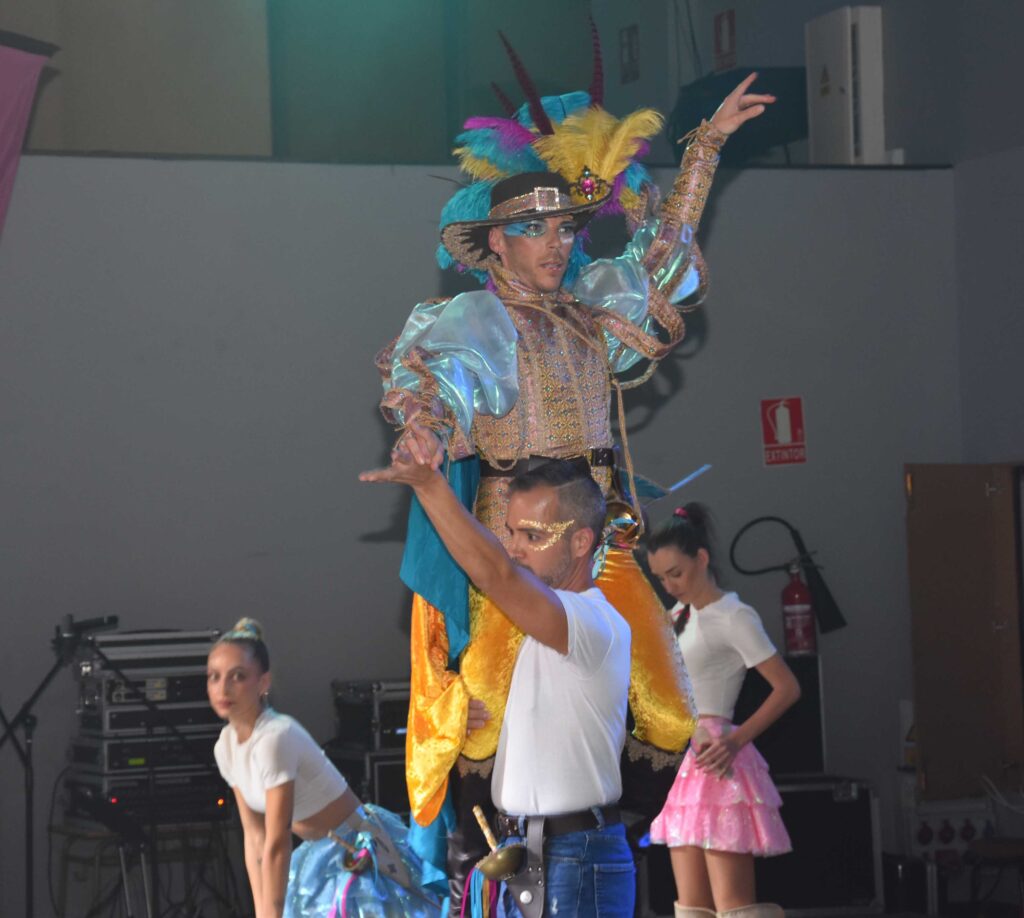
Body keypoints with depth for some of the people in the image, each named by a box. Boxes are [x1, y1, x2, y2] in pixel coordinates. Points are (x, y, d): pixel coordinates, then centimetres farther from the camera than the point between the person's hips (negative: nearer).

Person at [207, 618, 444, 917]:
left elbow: (277, 843, -28)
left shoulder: (275, 737, -27)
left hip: (360, 855, -8)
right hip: (318, 857, 8)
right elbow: (254, 837, 1)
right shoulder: (226, 747, -2)